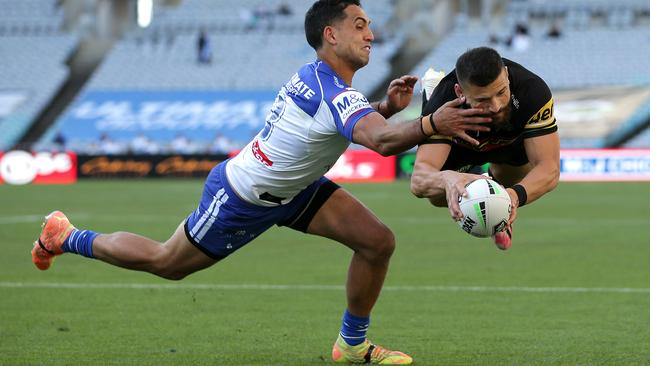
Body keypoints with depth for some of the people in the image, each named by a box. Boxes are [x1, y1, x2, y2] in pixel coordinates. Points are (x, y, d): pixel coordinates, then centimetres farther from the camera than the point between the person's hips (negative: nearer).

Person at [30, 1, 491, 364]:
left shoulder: (314, 75, -7)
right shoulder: (334, 95, -36)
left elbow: (358, 124, 13)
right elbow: (381, 141, -54)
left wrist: (386, 106, -5)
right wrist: (431, 124, -68)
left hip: (290, 187, 9)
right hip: (241, 200, -9)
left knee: (379, 240, -5)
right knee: (165, 263, 12)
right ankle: (64, 237, 35)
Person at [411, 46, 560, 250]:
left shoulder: (533, 91, -43)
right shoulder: (443, 103, -44)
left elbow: (549, 169, -43)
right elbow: (418, 180, -52)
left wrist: (516, 195, -66)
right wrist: (447, 179, -77)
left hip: (511, 140, 2)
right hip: (459, 142, -2)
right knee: (439, 197, -8)